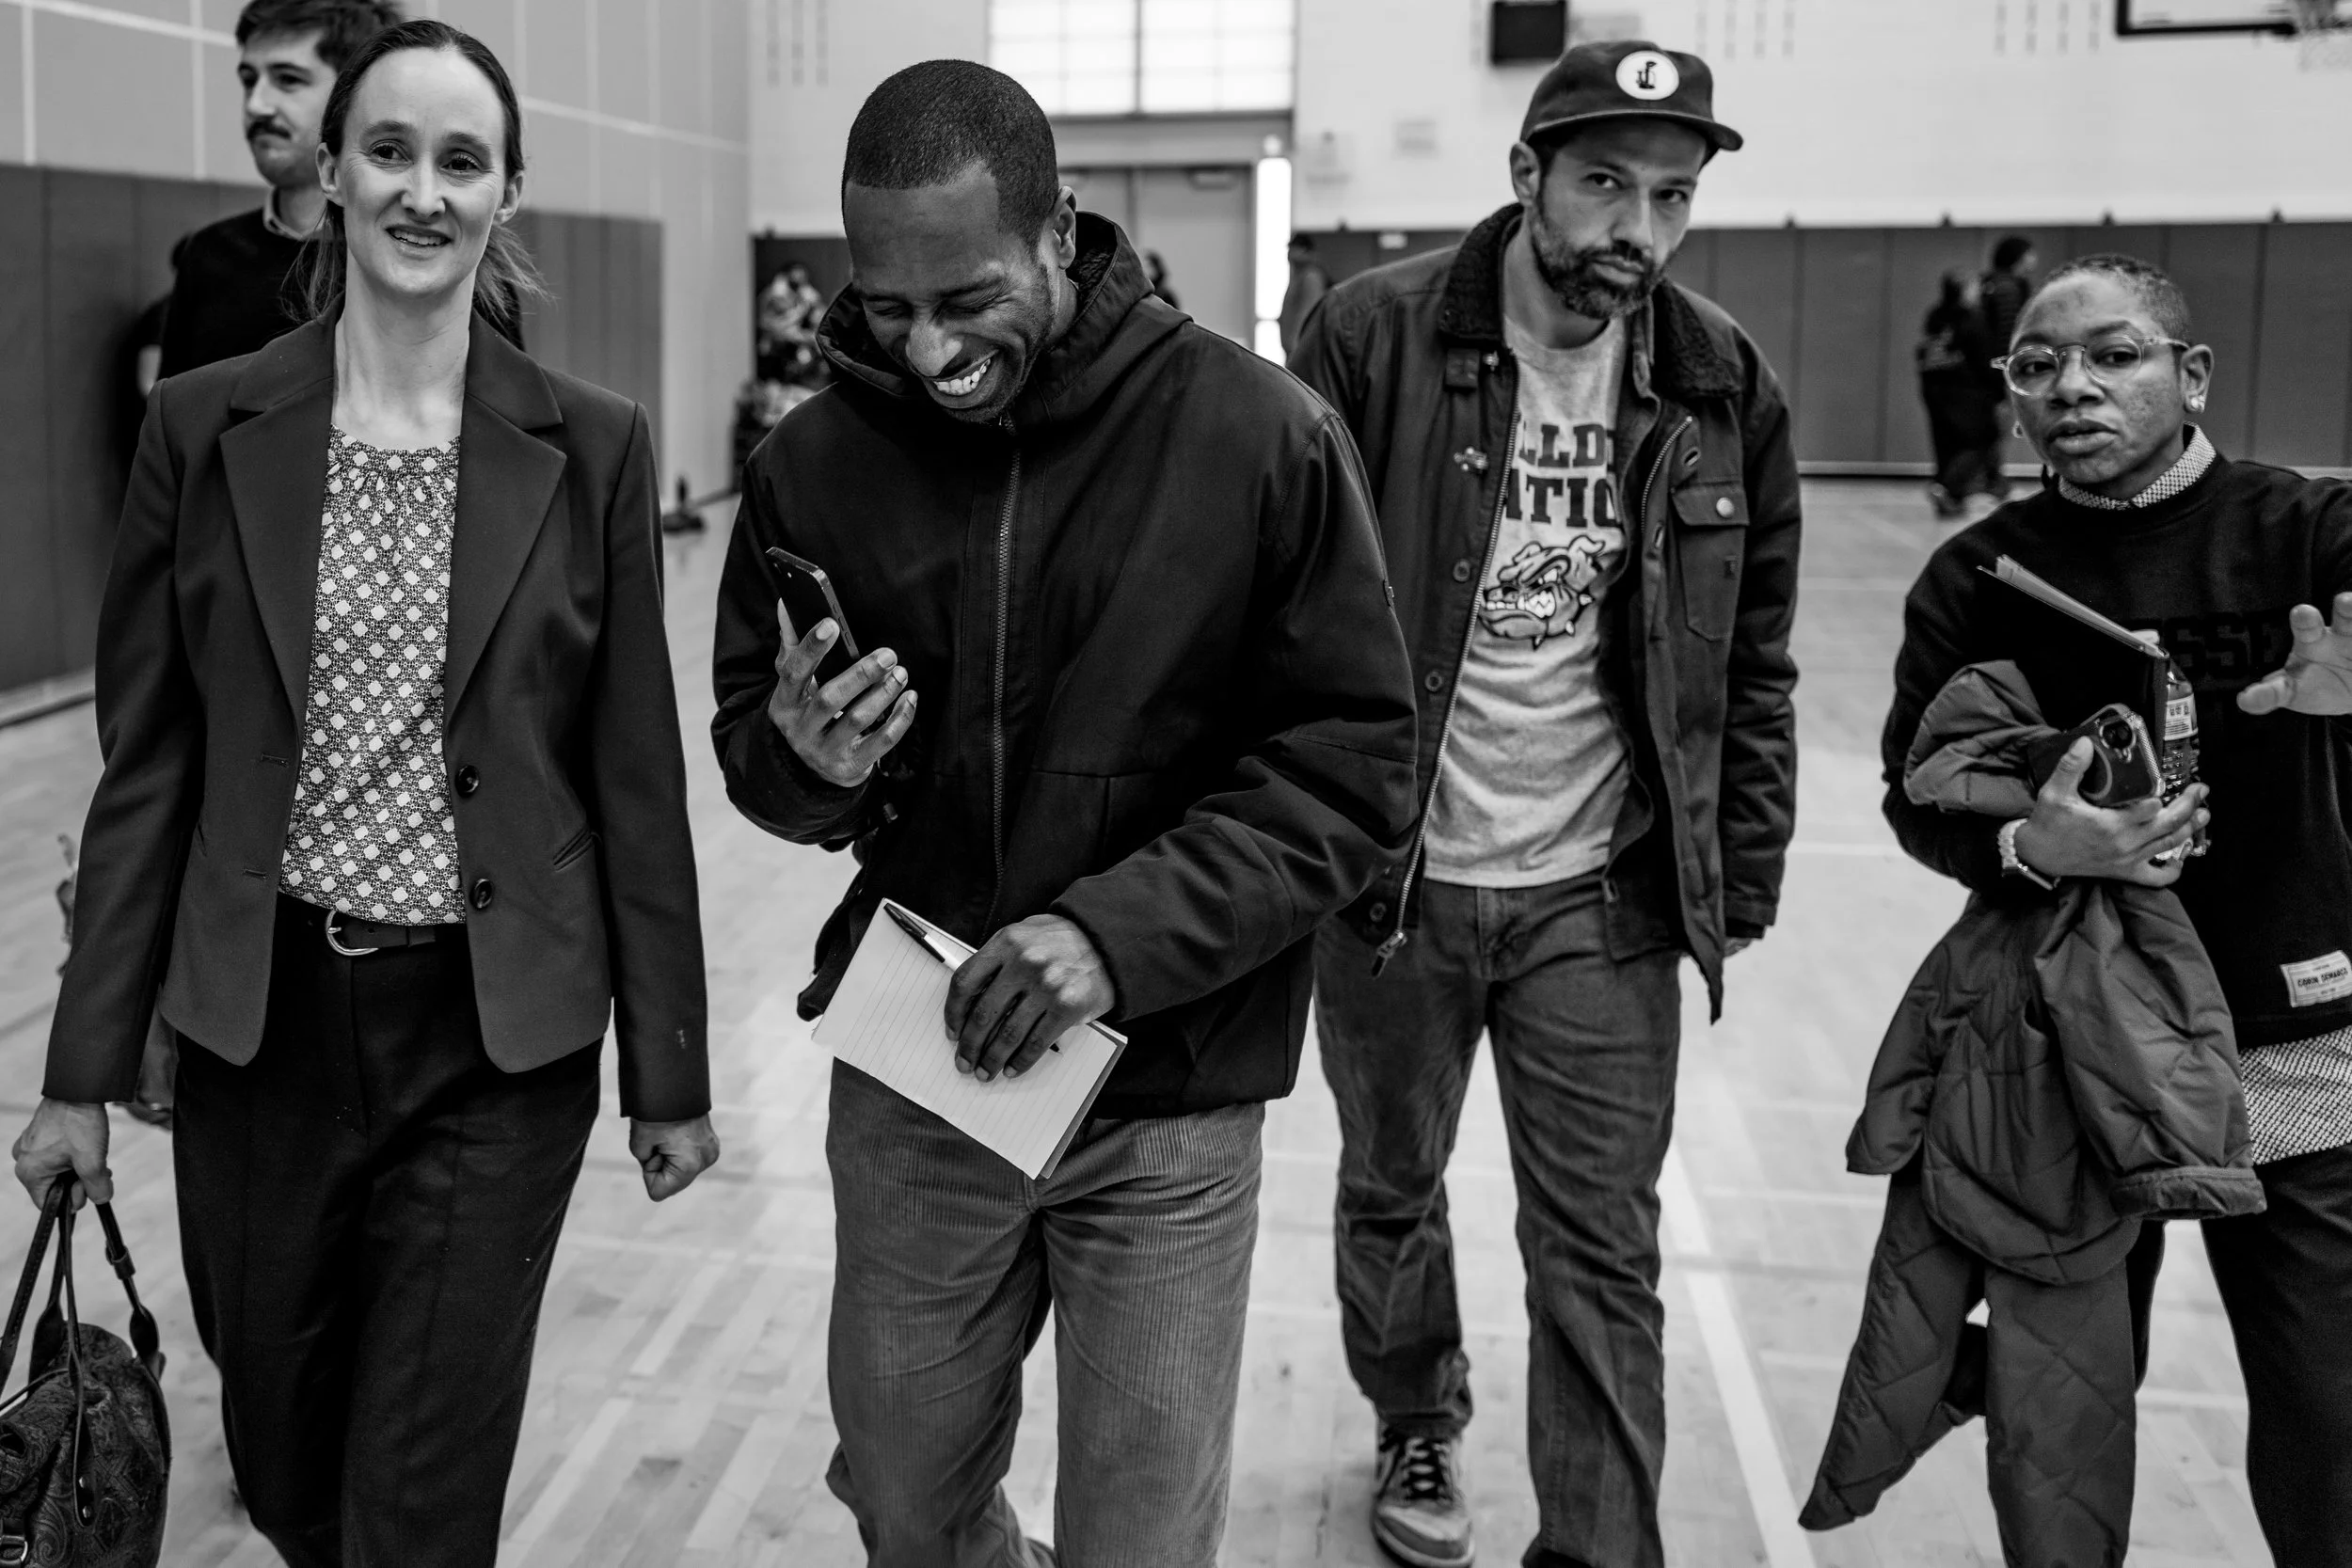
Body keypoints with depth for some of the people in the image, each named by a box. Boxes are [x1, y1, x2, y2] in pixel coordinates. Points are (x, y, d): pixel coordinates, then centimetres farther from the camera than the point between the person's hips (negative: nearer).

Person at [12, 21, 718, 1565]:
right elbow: (147, 765, 1)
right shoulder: (206, 427, -1)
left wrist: (669, 1071, 1)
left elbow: (635, 771, -2)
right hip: (261, 1022, 2)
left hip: (502, 1038, -2)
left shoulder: (591, 447, -4)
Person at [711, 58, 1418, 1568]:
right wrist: (805, 761, -16)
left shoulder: (1262, 436, -13)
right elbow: (756, 764, 7)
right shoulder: (814, 462, -3)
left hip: (1169, 1102, -2)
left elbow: (1354, 765, -10)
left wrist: (1119, 930, -21)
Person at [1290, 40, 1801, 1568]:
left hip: (1605, 894, 1)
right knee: (1391, 1191, 20)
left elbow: (1754, 658, 5)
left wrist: (1746, 871, 4)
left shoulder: (1724, 383, -2)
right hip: (1393, 873, 0)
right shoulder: (1373, 336, -11)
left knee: (1603, 1251, 4)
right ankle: (1420, 1428, 46)